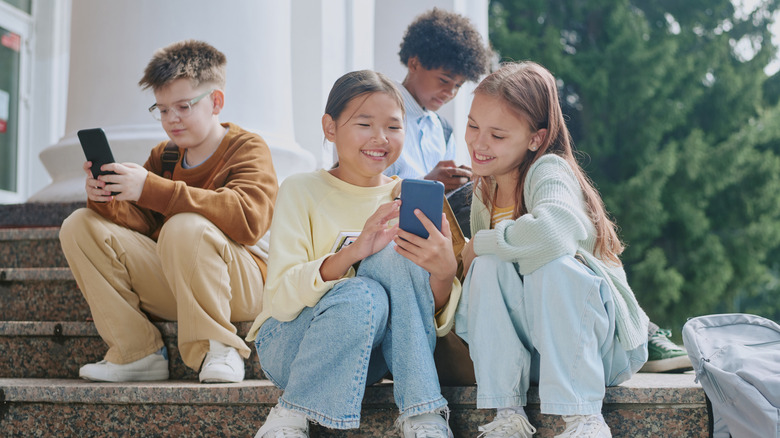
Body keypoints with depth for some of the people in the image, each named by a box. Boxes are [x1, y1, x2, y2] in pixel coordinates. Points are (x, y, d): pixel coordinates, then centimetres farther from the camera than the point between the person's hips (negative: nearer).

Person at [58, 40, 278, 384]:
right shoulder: (163, 156, 15)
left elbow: (247, 218, -26)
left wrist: (151, 189, -31)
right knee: (80, 226, -5)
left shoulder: (248, 149, -5)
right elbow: (140, 222, 6)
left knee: (186, 228, -36)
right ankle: (137, 354, -9)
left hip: (238, 286, -6)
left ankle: (217, 350, -16)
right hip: (169, 287, 7)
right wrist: (106, 200, -18)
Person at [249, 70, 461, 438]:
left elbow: (440, 321, -4)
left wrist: (444, 272, -27)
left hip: (373, 352, 3)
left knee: (393, 253, -24)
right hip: (288, 345, -2)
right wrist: (352, 252, -32)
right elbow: (281, 299, -16)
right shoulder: (302, 191, -3)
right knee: (363, 297, -33)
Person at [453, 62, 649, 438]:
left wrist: (478, 245, -26)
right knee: (490, 266, -20)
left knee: (553, 264, -33)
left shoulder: (548, 171, -18)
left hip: (599, 343, -5)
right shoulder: (484, 192, 5)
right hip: (526, 349, 6)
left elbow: (552, 231, -41)